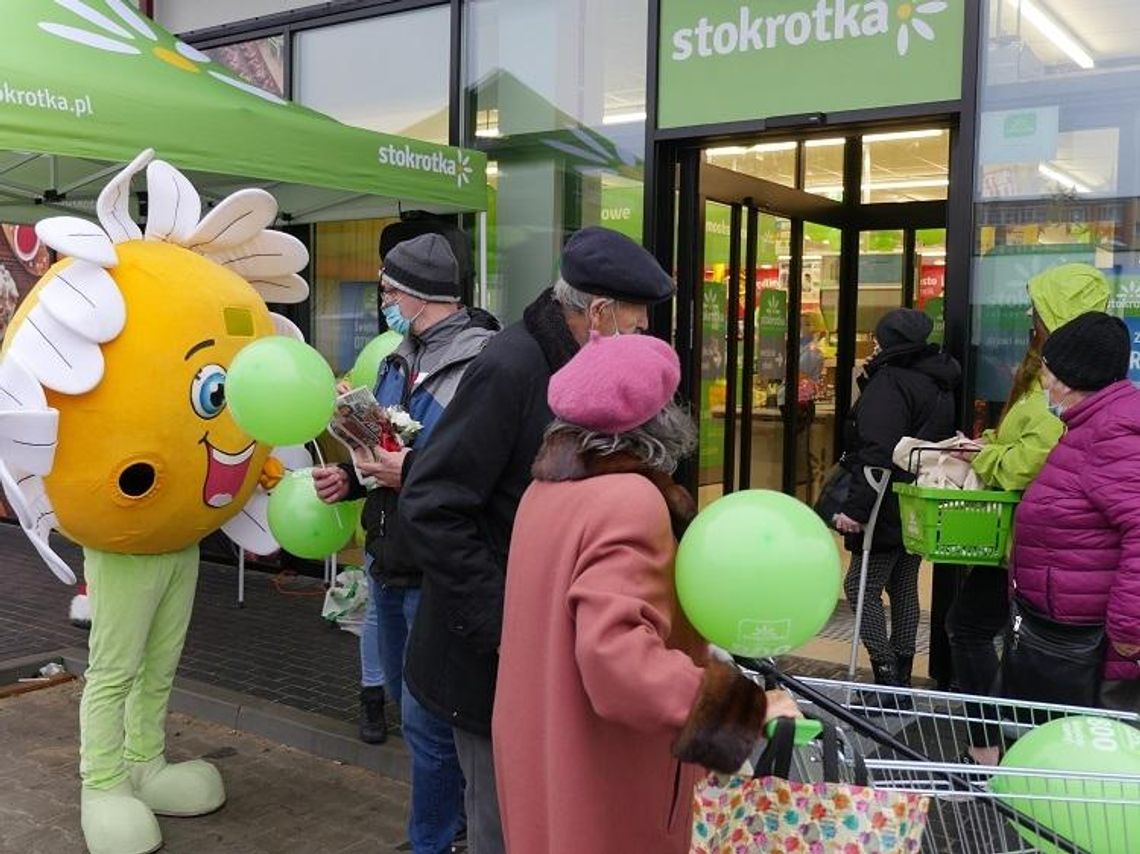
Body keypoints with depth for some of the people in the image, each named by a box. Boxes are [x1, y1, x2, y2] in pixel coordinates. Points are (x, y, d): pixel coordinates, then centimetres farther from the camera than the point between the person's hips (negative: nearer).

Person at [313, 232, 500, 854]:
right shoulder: (401, 358, 12)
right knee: (412, 702, 22)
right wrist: (352, 477, 7)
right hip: (389, 562, 10)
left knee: (427, 718, 1)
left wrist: (413, 471, -26)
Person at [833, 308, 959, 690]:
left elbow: (878, 453, -24)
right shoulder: (938, 383, 13)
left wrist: (855, 507, -27)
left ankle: (887, 675, -5)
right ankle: (901, 678, 22)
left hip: (890, 508, -10)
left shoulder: (890, 382, -15)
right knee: (904, 589, 16)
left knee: (861, 587, -3)